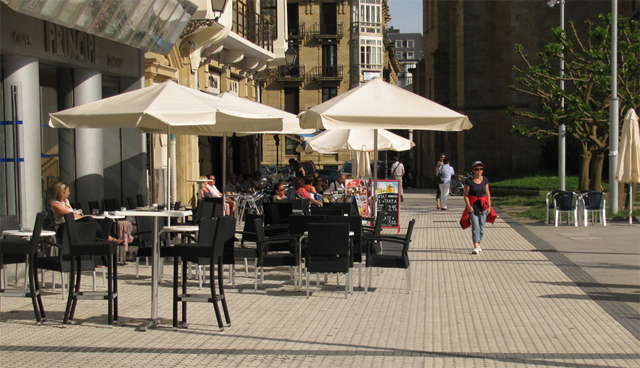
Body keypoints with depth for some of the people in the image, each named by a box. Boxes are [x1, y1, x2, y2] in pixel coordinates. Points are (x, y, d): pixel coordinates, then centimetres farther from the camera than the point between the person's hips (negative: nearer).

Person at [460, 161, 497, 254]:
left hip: (483, 205, 4)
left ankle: (478, 244, 21)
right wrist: (468, 206, -16)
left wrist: (489, 206, 3)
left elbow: (488, 193, 9)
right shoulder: (469, 180, -7)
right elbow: (466, 195, -7)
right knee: (475, 226, -13)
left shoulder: (485, 179, 5)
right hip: (473, 205, -4)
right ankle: (476, 247, -18)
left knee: (481, 227, 7)